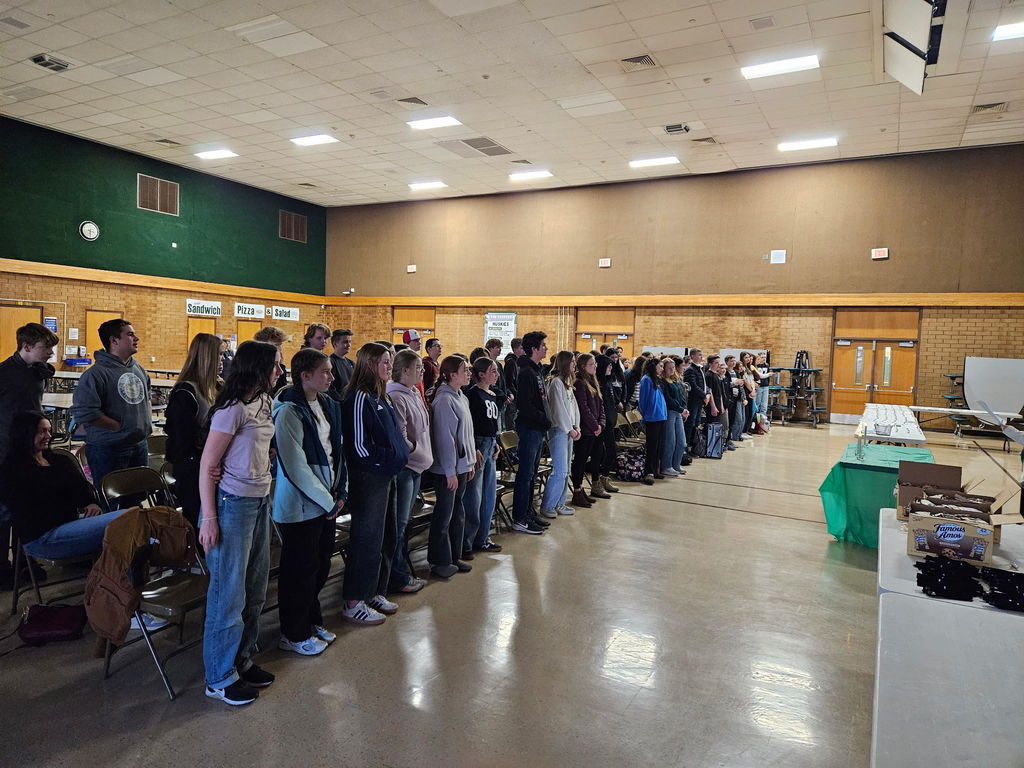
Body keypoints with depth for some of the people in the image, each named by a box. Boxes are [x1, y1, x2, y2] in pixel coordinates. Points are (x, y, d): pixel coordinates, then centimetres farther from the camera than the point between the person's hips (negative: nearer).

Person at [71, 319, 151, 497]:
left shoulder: (138, 368, 9)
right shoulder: (96, 373, -16)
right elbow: (83, 412, -23)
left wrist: (148, 421, 11)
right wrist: (120, 426, -18)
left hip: (140, 446, 7)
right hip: (108, 450, -7)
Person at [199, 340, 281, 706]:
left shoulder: (263, 402, 8)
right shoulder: (233, 408, -17)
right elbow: (207, 465, -15)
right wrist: (209, 518, -15)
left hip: (261, 501, 8)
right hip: (233, 503, -8)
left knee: (255, 589, 16)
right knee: (229, 591, 4)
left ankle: (242, 661, 33)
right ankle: (220, 677, 20)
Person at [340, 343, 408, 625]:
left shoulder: (382, 397, 12)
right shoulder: (359, 398, -16)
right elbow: (358, 445, -19)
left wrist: (400, 455, 8)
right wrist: (386, 461, -13)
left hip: (387, 476, 9)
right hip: (368, 478, -9)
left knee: (387, 536, 15)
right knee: (368, 539, -2)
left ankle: (374, 592, 29)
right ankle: (353, 603, 11)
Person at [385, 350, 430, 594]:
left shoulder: (414, 393, 12)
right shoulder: (395, 397, -17)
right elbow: (398, 437, -22)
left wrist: (424, 456, 11)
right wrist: (416, 450, -9)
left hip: (416, 467, 10)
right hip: (402, 467, -10)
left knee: (403, 522, 17)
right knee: (398, 524, 0)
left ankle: (400, 572, 29)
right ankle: (397, 578, 12)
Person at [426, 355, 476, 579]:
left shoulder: (461, 398, 11)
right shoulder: (444, 400, -17)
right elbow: (444, 438, -20)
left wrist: (470, 462, 17)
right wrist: (450, 471, -19)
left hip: (462, 465, 9)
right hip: (448, 469, -9)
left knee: (458, 513, 16)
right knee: (444, 515, 2)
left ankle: (455, 556, 28)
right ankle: (439, 561, 14)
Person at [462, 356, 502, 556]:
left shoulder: (494, 394, 13)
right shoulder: (472, 394, -13)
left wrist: (495, 443, 13)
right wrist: (474, 449, -20)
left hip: (490, 445, 9)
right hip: (476, 445, -9)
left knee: (489, 495, 14)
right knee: (473, 497, -4)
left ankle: (482, 539, 25)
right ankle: (465, 544, 6)